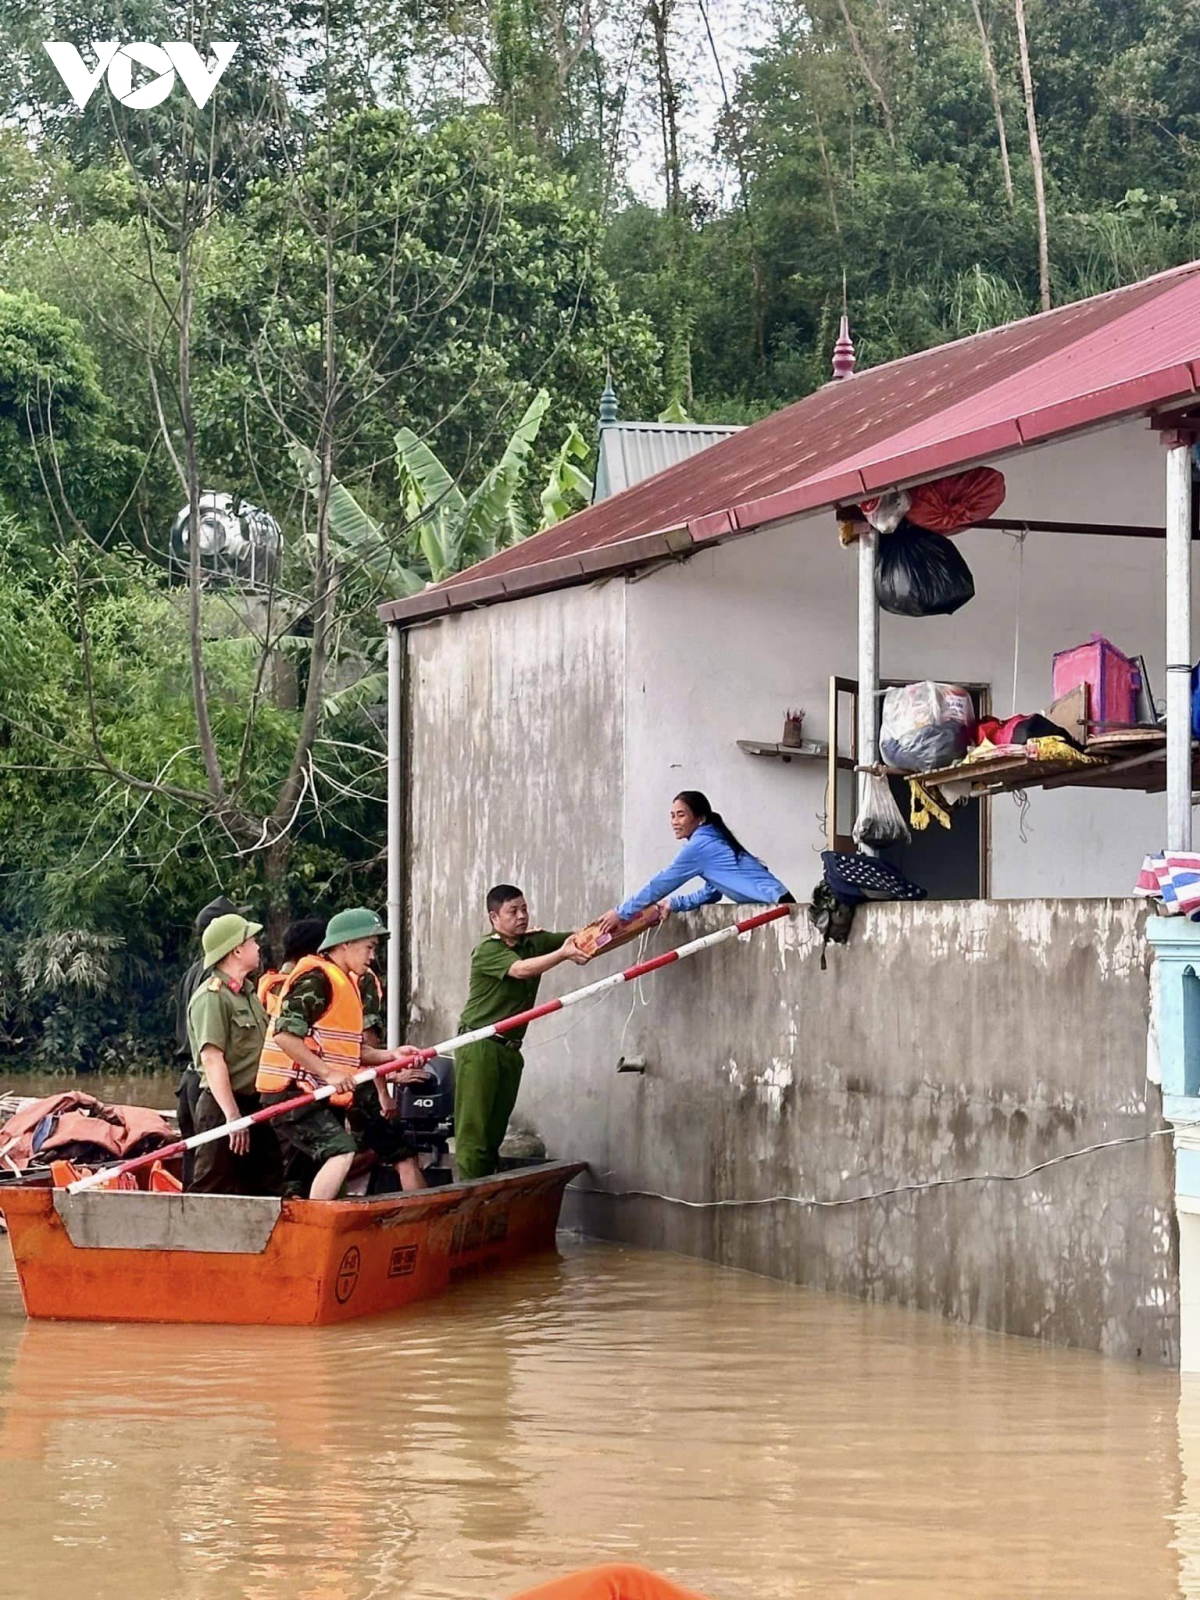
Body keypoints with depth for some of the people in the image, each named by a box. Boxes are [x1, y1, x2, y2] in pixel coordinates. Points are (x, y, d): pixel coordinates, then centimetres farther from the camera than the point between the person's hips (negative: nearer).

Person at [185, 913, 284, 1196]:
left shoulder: (247, 993, 18)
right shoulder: (212, 996, -13)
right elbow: (212, 1059, -21)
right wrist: (232, 1115, -25)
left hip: (253, 1106, 10)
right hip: (223, 1108, -10)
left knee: (262, 1192, 9)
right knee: (212, 1193, -10)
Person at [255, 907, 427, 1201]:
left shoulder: (346, 982, 19)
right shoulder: (315, 978, -13)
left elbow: (347, 1049, 21)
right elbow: (285, 1034, -22)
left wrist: (391, 1055, 7)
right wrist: (328, 1073, -23)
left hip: (315, 1094, 10)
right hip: (293, 1091, -10)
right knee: (341, 1151, -23)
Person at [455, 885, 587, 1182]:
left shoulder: (535, 942, 8)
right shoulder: (487, 951, -10)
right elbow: (521, 969, -28)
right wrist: (563, 954, -42)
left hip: (509, 1049, 7)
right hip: (478, 1048, -7)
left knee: (495, 1131, 7)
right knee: (472, 1130, -9)